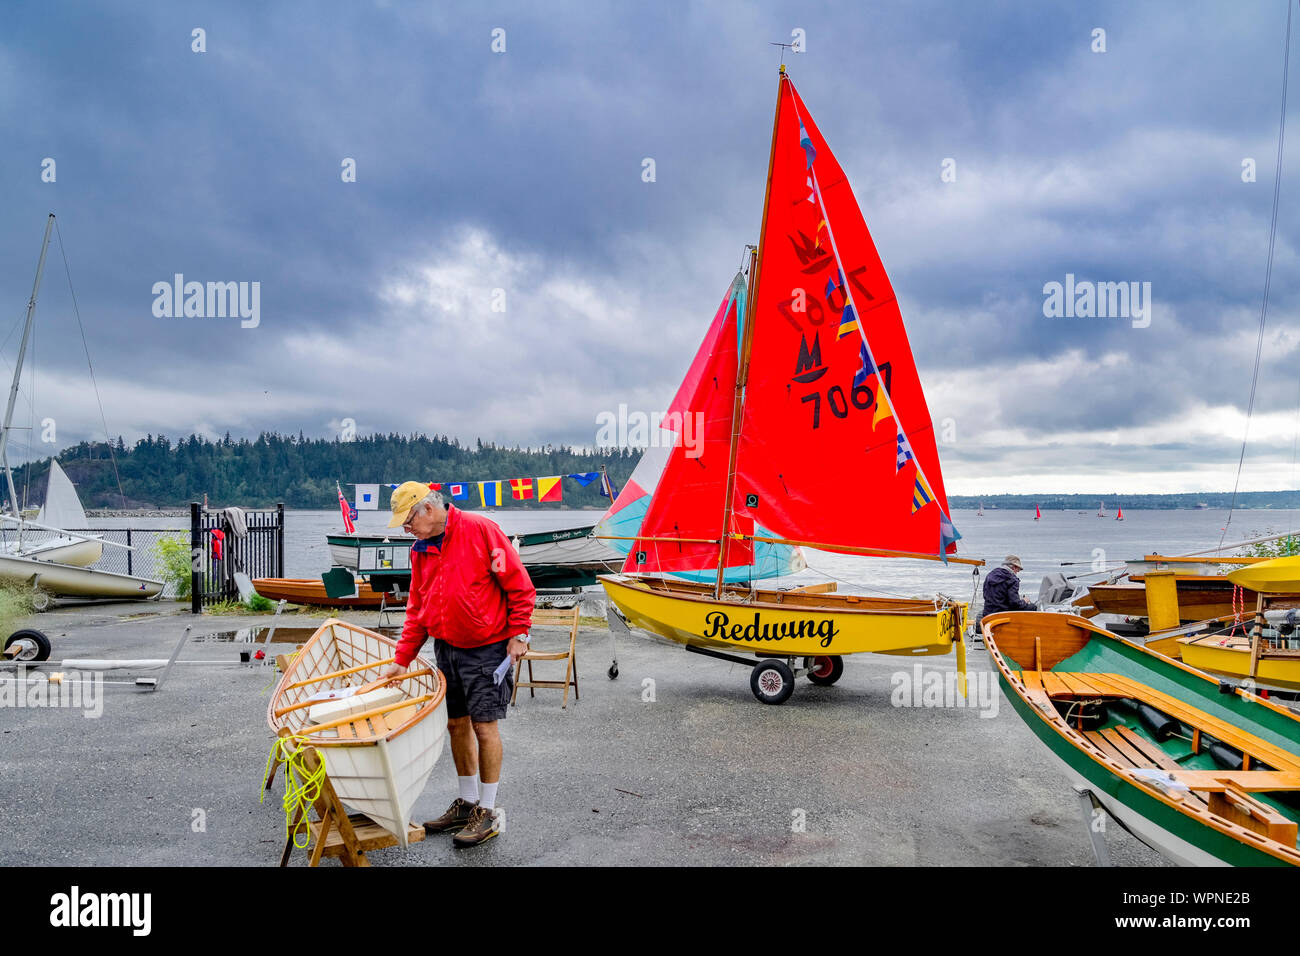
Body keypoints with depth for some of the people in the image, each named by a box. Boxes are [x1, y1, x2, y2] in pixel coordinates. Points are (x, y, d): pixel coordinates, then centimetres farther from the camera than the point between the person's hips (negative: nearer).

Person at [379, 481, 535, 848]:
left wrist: (518, 634, -13)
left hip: (486, 649, -7)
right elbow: (417, 609, 11)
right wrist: (401, 659, 5)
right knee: (456, 724, 13)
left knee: (484, 725, -2)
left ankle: (487, 813, 11)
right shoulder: (420, 550, 7)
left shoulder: (480, 530, -15)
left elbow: (519, 585, -12)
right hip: (446, 648, 7)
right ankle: (467, 803, 28)